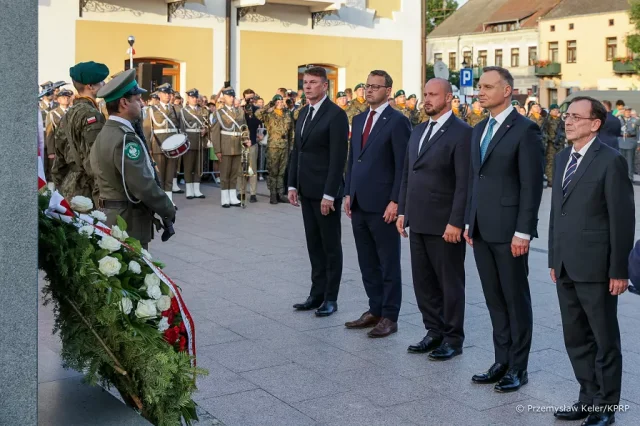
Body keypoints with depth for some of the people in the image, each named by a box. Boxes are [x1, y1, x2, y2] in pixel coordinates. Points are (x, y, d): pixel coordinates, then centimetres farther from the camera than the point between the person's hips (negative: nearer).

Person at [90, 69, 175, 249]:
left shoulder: (105, 133, 11)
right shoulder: (125, 139, -20)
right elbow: (144, 185, -22)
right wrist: (168, 210, -11)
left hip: (111, 217, 10)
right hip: (129, 222, -10)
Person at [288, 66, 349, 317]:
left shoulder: (336, 115, -12)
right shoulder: (304, 113, 13)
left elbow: (338, 158, -17)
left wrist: (329, 194, -20)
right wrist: (293, 185, 11)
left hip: (325, 192, -7)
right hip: (306, 191, 8)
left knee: (330, 246, 4)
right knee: (314, 245, 12)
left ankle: (330, 298, 12)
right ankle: (317, 294, 20)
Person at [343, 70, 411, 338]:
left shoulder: (397, 121, -8)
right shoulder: (358, 120, 15)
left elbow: (402, 165, -12)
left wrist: (395, 201, -17)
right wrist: (348, 193, 12)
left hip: (382, 205, -7)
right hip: (359, 204, 7)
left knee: (388, 263, 3)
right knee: (367, 263, 13)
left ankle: (389, 317, 11)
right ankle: (375, 310, 23)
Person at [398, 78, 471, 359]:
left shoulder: (461, 133, -10)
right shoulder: (418, 131, 14)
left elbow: (464, 182, -15)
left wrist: (456, 222, -19)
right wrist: (403, 211, 12)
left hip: (445, 224, -7)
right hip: (418, 222, 7)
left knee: (450, 282, 5)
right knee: (423, 282, 13)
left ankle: (453, 339, 16)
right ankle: (434, 332, 25)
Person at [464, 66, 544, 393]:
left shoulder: (525, 130, -10)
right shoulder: (479, 130, 14)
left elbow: (532, 185, -13)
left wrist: (523, 232, -16)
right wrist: (469, 222, 13)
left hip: (509, 230, -7)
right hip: (481, 230, 7)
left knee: (516, 299, 4)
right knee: (494, 299, 13)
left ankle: (518, 368, 15)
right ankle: (502, 362, 23)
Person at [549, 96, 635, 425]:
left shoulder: (610, 161, -10)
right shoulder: (562, 158, 12)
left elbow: (622, 218, -12)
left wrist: (619, 270, -13)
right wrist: (554, 259, 14)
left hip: (595, 268, -7)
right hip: (566, 267, 7)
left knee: (604, 339, 6)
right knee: (575, 337, 15)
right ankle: (589, 397, 29)